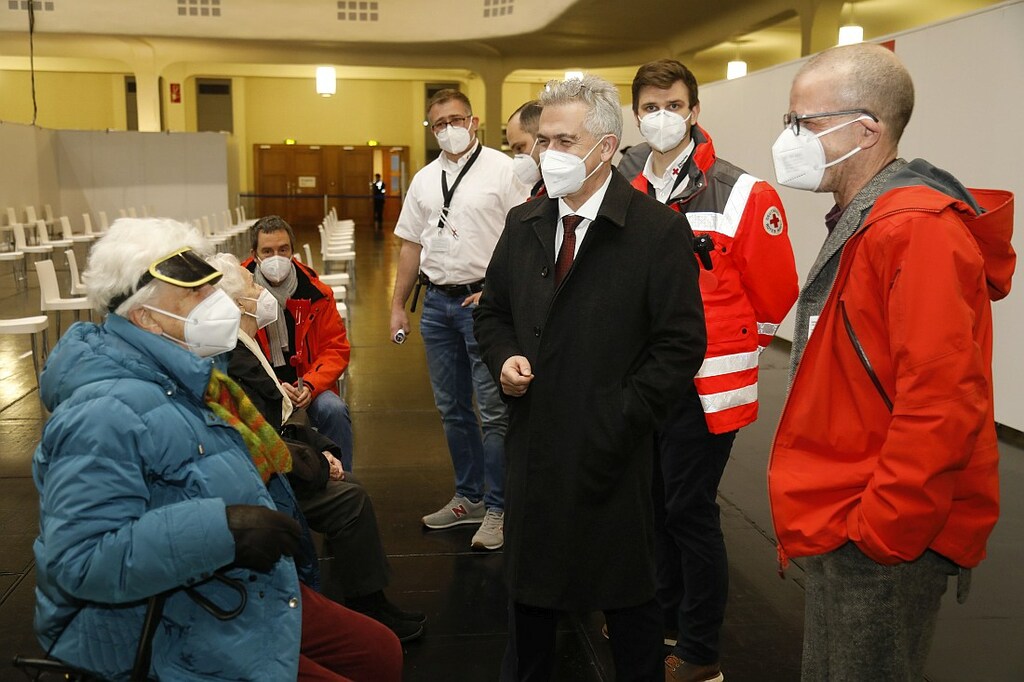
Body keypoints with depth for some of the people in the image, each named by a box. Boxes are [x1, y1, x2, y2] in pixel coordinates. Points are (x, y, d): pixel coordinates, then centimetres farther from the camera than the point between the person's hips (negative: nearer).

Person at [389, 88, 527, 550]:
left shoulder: (501, 170, -5)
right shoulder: (424, 180, 13)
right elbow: (412, 245, 16)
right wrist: (398, 305, 14)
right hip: (437, 303, 6)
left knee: (492, 411, -3)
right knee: (451, 408, 14)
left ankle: (496, 509, 9)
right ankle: (468, 498, 28)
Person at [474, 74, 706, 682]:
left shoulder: (659, 231, -12)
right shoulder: (523, 224, 7)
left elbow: (681, 345, -12)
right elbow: (494, 312, 16)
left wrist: (619, 417, -18)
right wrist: (504, 359, -4)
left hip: (609, 450, -5)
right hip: (533, 442, 5)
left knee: (628, 595, 12)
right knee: (529, 584, 20)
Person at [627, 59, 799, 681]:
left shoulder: (744, 196, -12)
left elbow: (775, 292, -6)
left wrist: (724, 347, 4)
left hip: (706, 387, -6)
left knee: (690, 511, 1)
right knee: (655, 502, 17)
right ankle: (667, 616, 37)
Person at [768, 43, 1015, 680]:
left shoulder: (918, 232, -21)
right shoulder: (862, 223, 12)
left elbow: (943, 406, -27)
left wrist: (878, 532, -21)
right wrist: (831, 521, 17)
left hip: (886, 542, -10)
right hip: (843, 529, 10)